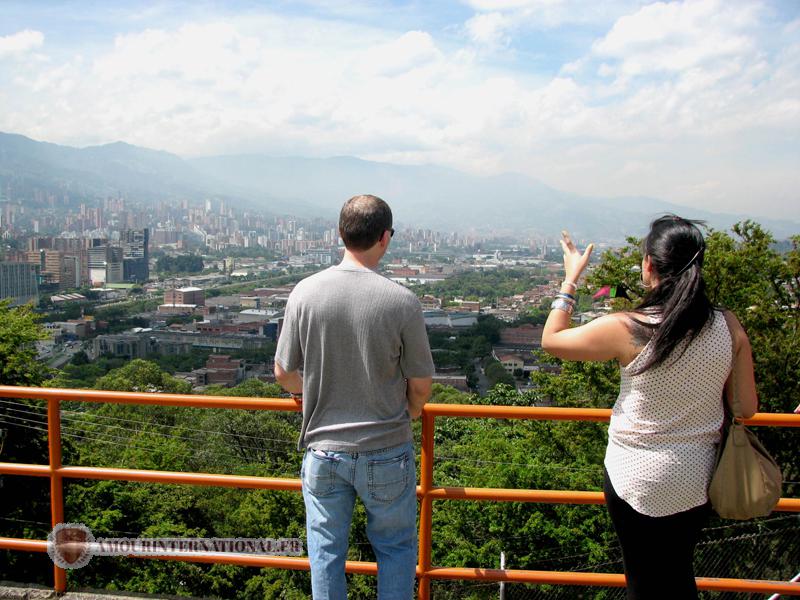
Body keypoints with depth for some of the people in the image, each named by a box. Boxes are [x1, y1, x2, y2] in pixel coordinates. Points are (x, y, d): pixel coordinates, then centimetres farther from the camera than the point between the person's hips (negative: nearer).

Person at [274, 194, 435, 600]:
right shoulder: (402, 301, -16)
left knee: (326, 551, 19)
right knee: (395, 547, 19)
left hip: (323, 449, 2)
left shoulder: (305, 293, -10)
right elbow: (421, 384, -7)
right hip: (387, 452, -1)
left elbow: (284, 374, -1)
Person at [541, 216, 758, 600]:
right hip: (699, 481, 4)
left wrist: (571, 279, 1)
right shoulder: (729, 327, -10)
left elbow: (551, 340, -7)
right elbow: (747, 408, -2)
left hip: (638, 479, -4)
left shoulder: (626, 329, -22)